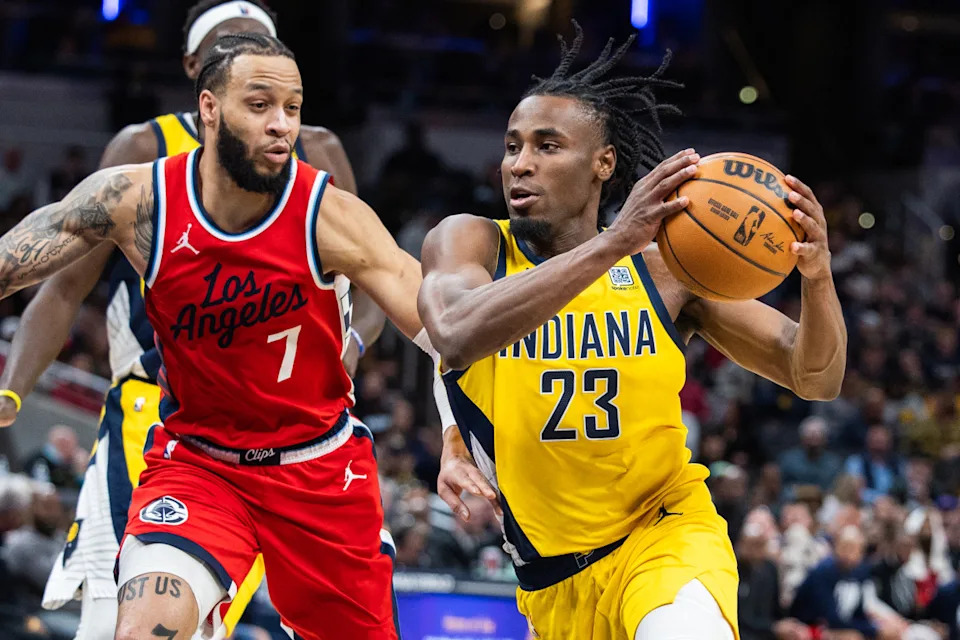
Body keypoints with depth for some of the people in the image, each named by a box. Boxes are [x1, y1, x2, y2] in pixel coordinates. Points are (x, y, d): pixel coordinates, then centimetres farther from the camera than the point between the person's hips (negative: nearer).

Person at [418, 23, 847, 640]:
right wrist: (611, 245, -41)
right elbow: (458, 336, -33)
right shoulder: (468, 242, -9)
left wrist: (817, 276, -25)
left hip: (667, 527, -2)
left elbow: (814, 378, -3)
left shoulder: (663, 269, -5)